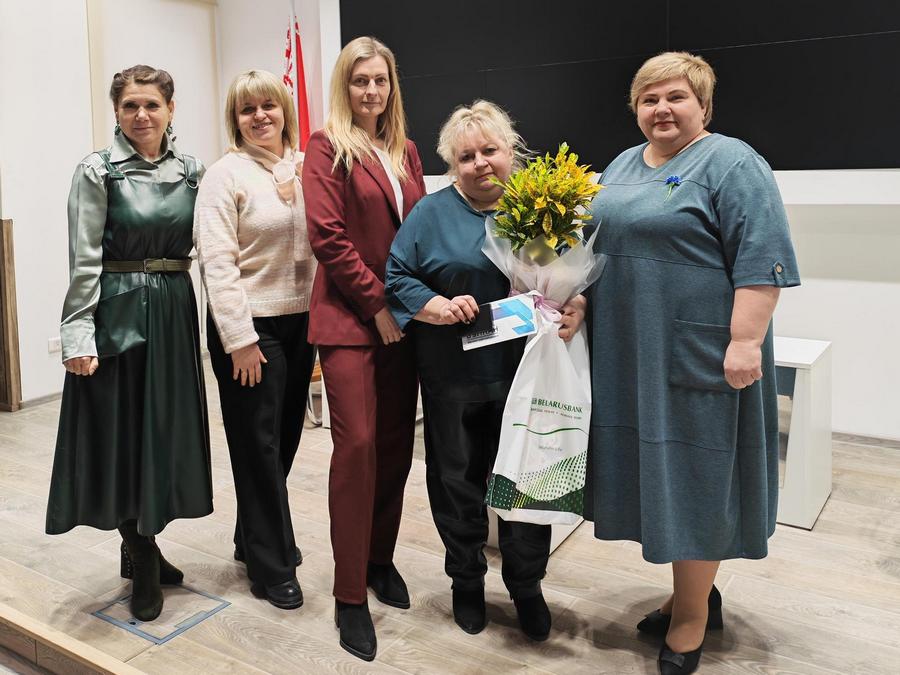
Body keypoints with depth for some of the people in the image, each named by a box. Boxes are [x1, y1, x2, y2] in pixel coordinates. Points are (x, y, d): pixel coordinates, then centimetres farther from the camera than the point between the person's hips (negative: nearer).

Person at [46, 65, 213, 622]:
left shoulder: (192, 170, 7)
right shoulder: (98, 172, -5)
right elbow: (84, 262, -8)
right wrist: (79, 335, -14)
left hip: (175, 312, 5)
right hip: (118, 313, -4)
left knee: (166, 429, 11)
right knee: (122, 433, 2)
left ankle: (141, 548, 31)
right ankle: (144, 565, 19)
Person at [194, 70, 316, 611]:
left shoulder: (306, 168, 8)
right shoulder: (227, 174, -7)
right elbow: (217, 262, -13)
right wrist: (240, 339, -16)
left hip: (300, 321, 6)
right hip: (251, 325, -5)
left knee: (285, 437, 14)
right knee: (260, 444, 3)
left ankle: (254, 539, 34)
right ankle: (274, 566, 17)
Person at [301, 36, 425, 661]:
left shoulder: (405, 151, 16)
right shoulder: (328, 146, -2)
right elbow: (329, 236, -11)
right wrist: (378, 304, -13)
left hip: (403, 317, 6)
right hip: (350, 317, -6)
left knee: (396, 442, 9)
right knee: (357, 443, -8)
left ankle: (381, 559, 27)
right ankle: (350, 595, 4)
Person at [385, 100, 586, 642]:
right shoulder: (432, 212, 2)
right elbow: (397, 276, 0)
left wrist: (578, 307, -16)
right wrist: (439, 307, -16)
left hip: (526, 372, 1)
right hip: (453, 376, 0)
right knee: (458, 478, 11)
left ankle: (528, 586, 29)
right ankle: (467, 582, 33)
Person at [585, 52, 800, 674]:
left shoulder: (732, 164, -8)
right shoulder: (622, 167, 15)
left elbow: (762, 258, -15)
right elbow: (596, 244, 21)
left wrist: (746, 341, -21)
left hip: (698, 358, -7)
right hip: (631, 359, 7)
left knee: (693, 474, 1)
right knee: (656, 469, 12)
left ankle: (691, 617, 15)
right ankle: (697, 594, 28)